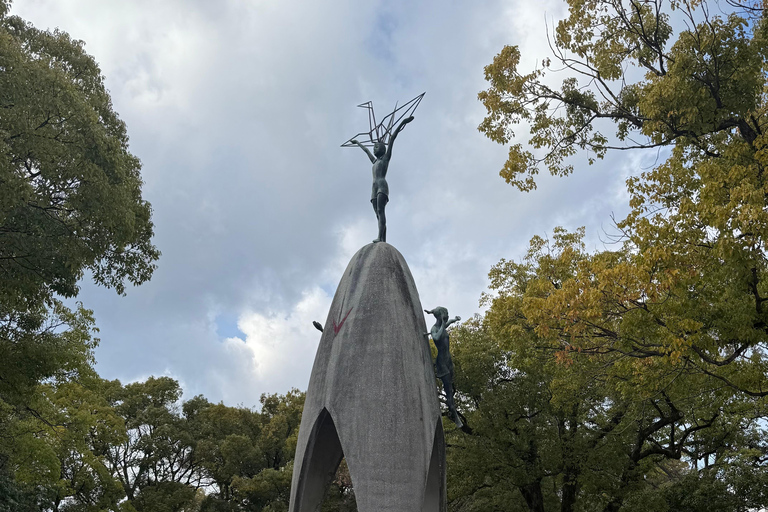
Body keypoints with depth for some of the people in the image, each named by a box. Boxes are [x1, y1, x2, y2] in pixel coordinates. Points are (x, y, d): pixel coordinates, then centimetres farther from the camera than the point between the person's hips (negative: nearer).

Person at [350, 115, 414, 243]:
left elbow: (392, 140, 7)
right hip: (374, 188, 7)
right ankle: (383, 241, -20)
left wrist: (403, 123, 5)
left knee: (380, 210, -23)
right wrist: (357, 142, 65)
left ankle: (380, 238, -39)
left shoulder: (386, 158, 15)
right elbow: (366, 150, 48)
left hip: (382, 186, -7)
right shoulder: (374, 161, 32)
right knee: (378, 214, -8)